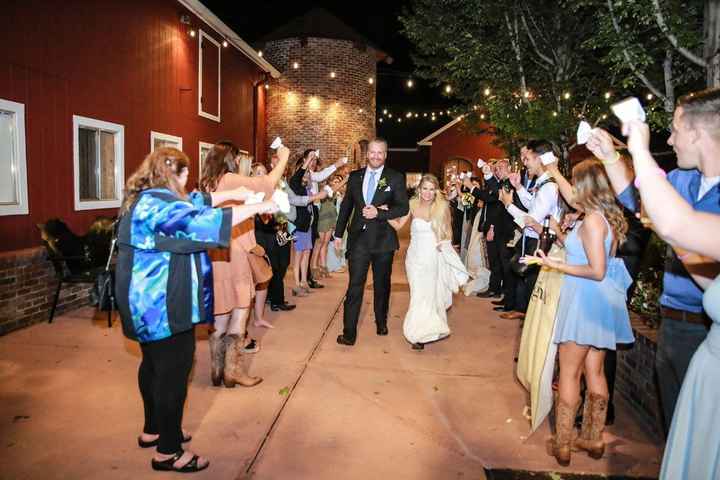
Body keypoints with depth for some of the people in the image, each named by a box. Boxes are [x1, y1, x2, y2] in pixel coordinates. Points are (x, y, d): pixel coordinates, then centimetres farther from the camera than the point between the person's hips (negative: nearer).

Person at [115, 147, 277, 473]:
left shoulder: (145, 198, 11)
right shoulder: (158, 203, -21)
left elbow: (193, 202, 17)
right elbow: (201, 221, -31)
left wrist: (231, 194, 11)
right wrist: (256, 208, -26)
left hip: (149, 301, 11)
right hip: (163, 305, -11)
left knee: (155, 365, 22)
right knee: (173, 373, -1)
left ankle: (153, 430, 38)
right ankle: (168, 451, 11)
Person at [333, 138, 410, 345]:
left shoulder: (396, 178, -1)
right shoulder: (355, 176, 7)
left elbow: (403, 207, -7)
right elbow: (346, 206, 13)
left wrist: (378, 213, -20)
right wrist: (338, 234, 13)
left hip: (383, 239, -1)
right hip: (358, 238, 1)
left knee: (382, 285, 15)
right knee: (354, 286, -3)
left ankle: (381, 323, 36)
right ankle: (349, 333, 2)